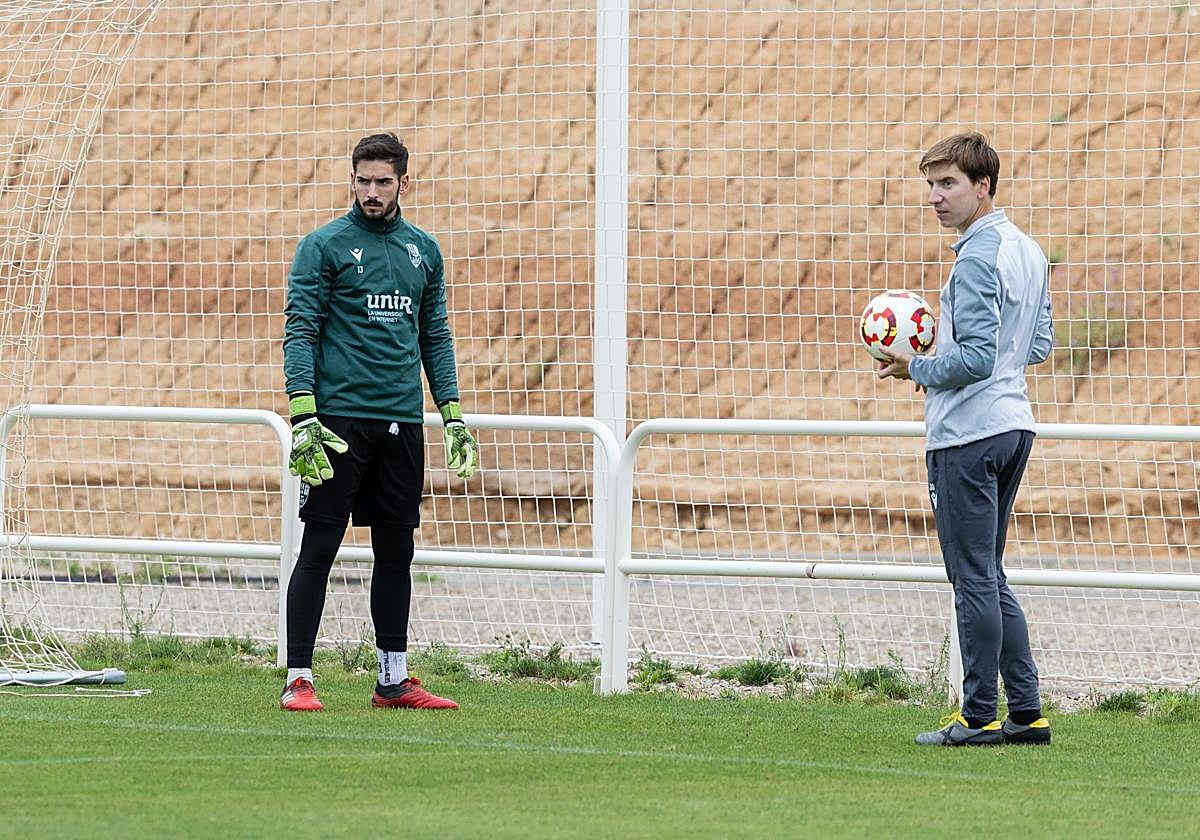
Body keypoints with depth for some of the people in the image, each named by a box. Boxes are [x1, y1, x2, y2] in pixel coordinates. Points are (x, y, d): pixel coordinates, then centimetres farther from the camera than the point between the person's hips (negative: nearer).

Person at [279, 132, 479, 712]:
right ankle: (298, 679, -3)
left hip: (402, 423, 5)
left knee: (396, 551, 9)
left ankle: (394, 680, 16)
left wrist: (452, 415, 11)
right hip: (339, 419, -5)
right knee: (319, 548, -6)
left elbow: (435, 337, 18)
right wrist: (303, 417, -18)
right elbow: (299, 332, -7)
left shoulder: (423, 250, 13)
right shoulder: (323, 246, -3)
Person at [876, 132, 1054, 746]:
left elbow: (975, 358, -22)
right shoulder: (1028, 251, 13)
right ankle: (1026, 713, 14)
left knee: (974, 579, -3)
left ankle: (979, 718, 0)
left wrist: (917, 369, -7)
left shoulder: (977, 258, -16)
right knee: (989, 577, 15)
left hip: (966, 435, -10)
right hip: (1013, 423, 10)